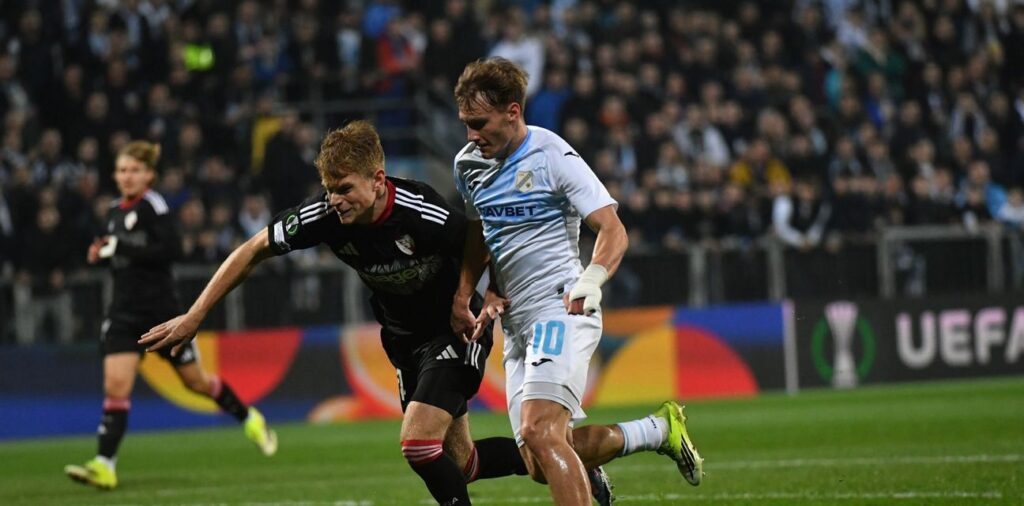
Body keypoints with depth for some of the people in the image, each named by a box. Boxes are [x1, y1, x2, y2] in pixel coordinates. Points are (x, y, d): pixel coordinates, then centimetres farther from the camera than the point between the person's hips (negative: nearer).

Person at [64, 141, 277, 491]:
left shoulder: (152, 205, -11)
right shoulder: (116, 212, 11)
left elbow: (172, 249, -23)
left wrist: (122, 248, -25)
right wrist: (102, 253, 2)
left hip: (160, 309, -5)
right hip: (125, 313, 5)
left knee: (195, 380, 10)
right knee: (116, 385, -11)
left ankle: (250, 419, 35)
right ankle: (105, 466, -17)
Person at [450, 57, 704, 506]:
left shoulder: (553, 157, -10)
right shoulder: (469, 165, 12)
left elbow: (613, 231, -13)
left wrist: (592, 279, -31)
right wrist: (460, 300, 19)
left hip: (561, 309, -7)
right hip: (516, 324, 8)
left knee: (539, 432, -26)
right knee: (540, 464, -1)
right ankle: (659, 430, 21)